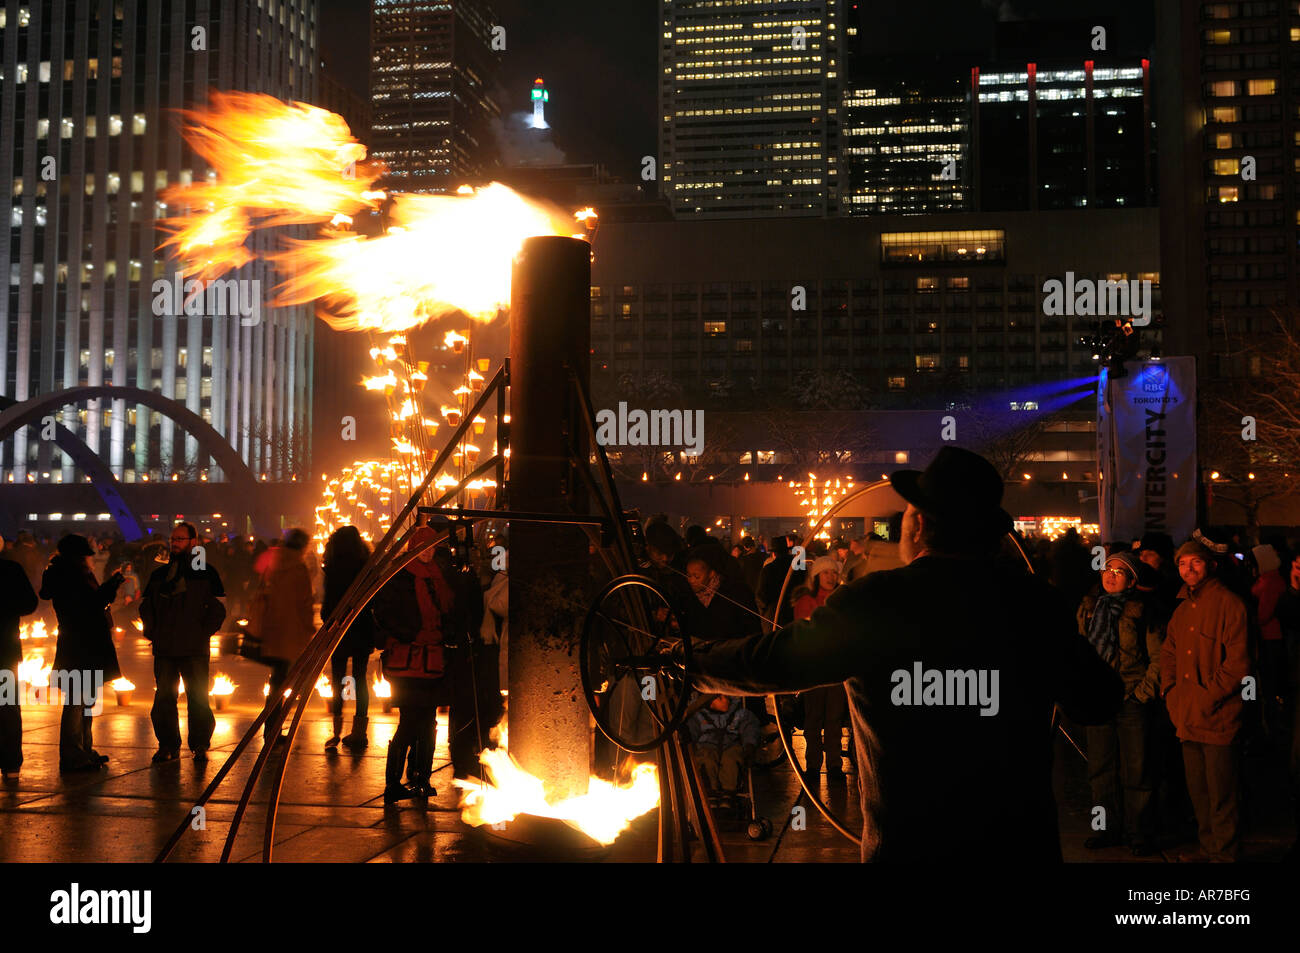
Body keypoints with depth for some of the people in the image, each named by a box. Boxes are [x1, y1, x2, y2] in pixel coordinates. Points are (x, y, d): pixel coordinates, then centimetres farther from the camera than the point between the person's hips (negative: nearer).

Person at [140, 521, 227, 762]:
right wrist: (152, 631, 8)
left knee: (198, 698, -2)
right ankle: (168, 745, 15)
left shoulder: (205, 573, 4)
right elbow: (145, 605, 20)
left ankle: (200, 745, 8)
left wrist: (204, 632, -3)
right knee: (164, 697, 5)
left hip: (195, 650, -3)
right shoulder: (158, 575, 14)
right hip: (164, 648, 3)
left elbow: (218, 608, 3)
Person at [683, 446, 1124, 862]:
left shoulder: (873, 602, -14)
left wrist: (691, 661, 8)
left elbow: (774, 661, -9)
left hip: (909, 842, -3)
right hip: (1025, 840, 4)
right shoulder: (1039, 603, -5)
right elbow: (1100, 703, 5)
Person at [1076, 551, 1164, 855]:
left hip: (1131, 701, -5)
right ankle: (1109, 828, 24)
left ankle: (1139, 833, 14)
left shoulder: (1140, 611, -6)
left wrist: (1144, 690, -7)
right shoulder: (1088, 608, 8)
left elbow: (1159, 656, -4)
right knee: (1100, 767, 11)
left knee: (1135, 769, 1)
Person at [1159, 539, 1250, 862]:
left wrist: (1208, 696, -15)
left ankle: (1225, 851, 12)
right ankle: (1209, 845, 29)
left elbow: (1238, 662, -13)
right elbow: (1169, 653, 21)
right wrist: (1169, 690, 7)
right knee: (1197, 787, 16)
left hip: (1217, 715, -7)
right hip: (1187, 715, 7)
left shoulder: (1228, 604, -9)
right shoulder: (1182, 610, 14)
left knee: (1220, 790, 0)